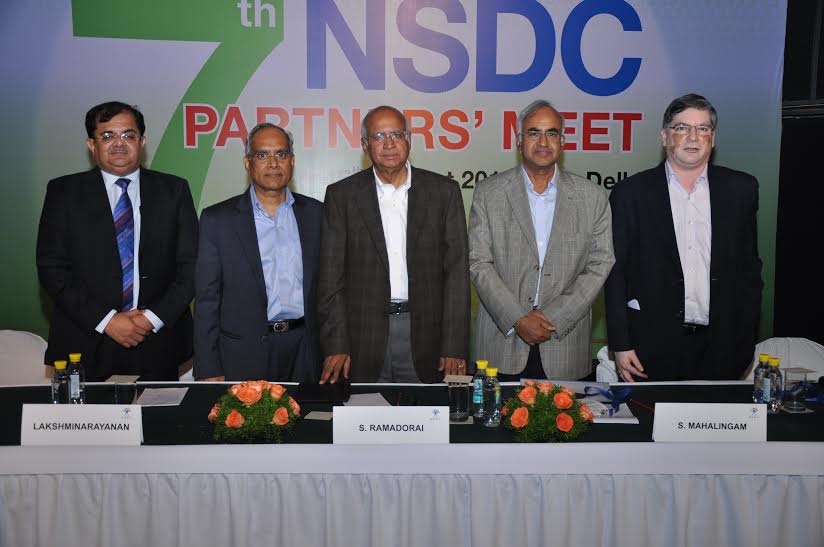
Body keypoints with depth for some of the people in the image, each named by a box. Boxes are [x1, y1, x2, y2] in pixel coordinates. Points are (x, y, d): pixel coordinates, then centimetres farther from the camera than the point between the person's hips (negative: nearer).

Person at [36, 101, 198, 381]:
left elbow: (191, 264, 3)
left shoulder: (173, 190, 6)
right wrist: (106, 320, -11)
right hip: (86, 344, 0)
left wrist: (154, 317, -9)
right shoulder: (64, 191, 4)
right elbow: (51, 268, -1)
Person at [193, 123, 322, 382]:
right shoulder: (217, 219, 1)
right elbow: (207, 299, 0)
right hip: (244, 355, -2)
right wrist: (209, 372, -5)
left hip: (305, 351, 2)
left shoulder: (315, 213, 8)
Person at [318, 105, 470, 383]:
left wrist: (455, 347, -6)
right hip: (363, 336, 0)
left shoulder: (444, 191, 4)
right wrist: (336, 346, -7)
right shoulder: (341, 195, 3)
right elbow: (331, 277, 1)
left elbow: (456, 271, 0)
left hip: (425, 335, 1)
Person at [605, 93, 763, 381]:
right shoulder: (631, 192, -1)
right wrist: (620, 345, -5)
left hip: (720, 348, 2)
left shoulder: (741, 189, 6)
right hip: (652, 347, -2)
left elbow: (750, 268, 9)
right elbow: (615, 273, -2)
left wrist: (746, 340, 4)